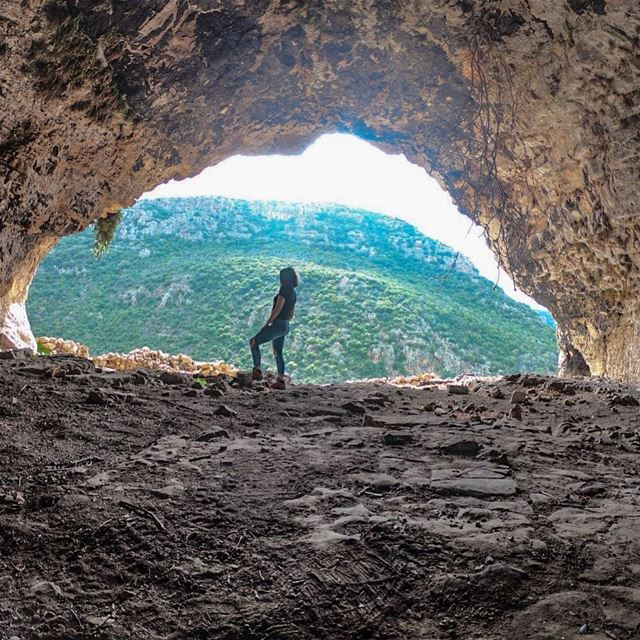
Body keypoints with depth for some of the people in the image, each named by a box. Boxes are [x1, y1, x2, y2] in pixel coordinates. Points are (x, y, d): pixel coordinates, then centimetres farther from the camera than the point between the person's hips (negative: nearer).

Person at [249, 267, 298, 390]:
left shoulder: (284, 289, -14)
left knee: (253, 342, -2)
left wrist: (267, 323, -14)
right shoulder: (293, 292, 14)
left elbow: (277, 309, -19)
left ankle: (257, 370, -5)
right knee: (278, 353, 14)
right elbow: (291, 313, 20)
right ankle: (280, 381, 15)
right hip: (285, 326, 9)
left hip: (278, 324, -9)